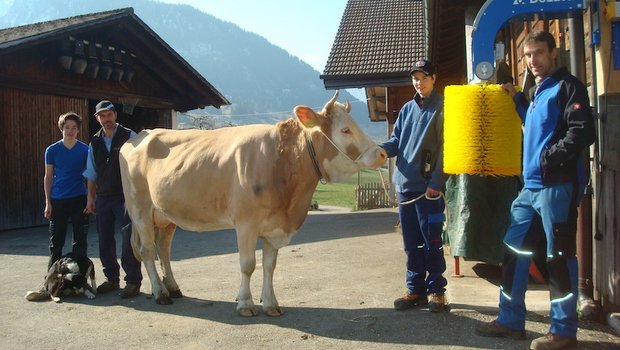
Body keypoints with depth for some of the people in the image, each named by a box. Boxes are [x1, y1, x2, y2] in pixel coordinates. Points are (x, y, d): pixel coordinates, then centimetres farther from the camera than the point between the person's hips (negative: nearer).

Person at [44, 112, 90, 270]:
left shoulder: (85, 149, 0)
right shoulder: (52, 150, 2)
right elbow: (48, 177, 6)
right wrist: (48, 202, 1)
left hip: (79, 199, 0)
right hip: (57, 201, 1)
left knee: (80, 239, 4)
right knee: (56, 241, 7)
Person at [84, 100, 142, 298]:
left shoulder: (129, 137, -3)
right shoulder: (95, 142, 10)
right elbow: (91, 173, 16)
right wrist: (91, 197, 11)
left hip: (125, 196, -5)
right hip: (103, 198, 5)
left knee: (129, 238, -6)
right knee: (104, 239, 10)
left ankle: (133, 281, 3)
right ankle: (111, 279, 24)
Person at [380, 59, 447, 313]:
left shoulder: (442, 108, -1)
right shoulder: (407, 109, 16)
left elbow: (446, 148, -8)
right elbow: (396, 141, 15)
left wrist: (436, 183, -15)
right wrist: (382, 148, -9)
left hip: (428, 187, -6)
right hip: (405, 185, 6)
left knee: (431, 242, 1)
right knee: (411, 243, 11)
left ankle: (436, 290, 13)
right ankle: (415, 289, 21)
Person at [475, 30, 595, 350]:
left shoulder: (567, 86, -6)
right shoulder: (538, 92, 20)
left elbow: (583, 132, -16)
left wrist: (549, 158, -20)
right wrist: (517, 100, 20)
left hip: (557, 185, -9)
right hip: (531, 186, 9)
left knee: (559, 257, -1)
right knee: (514, 249, 11)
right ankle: (510, 320, 22)